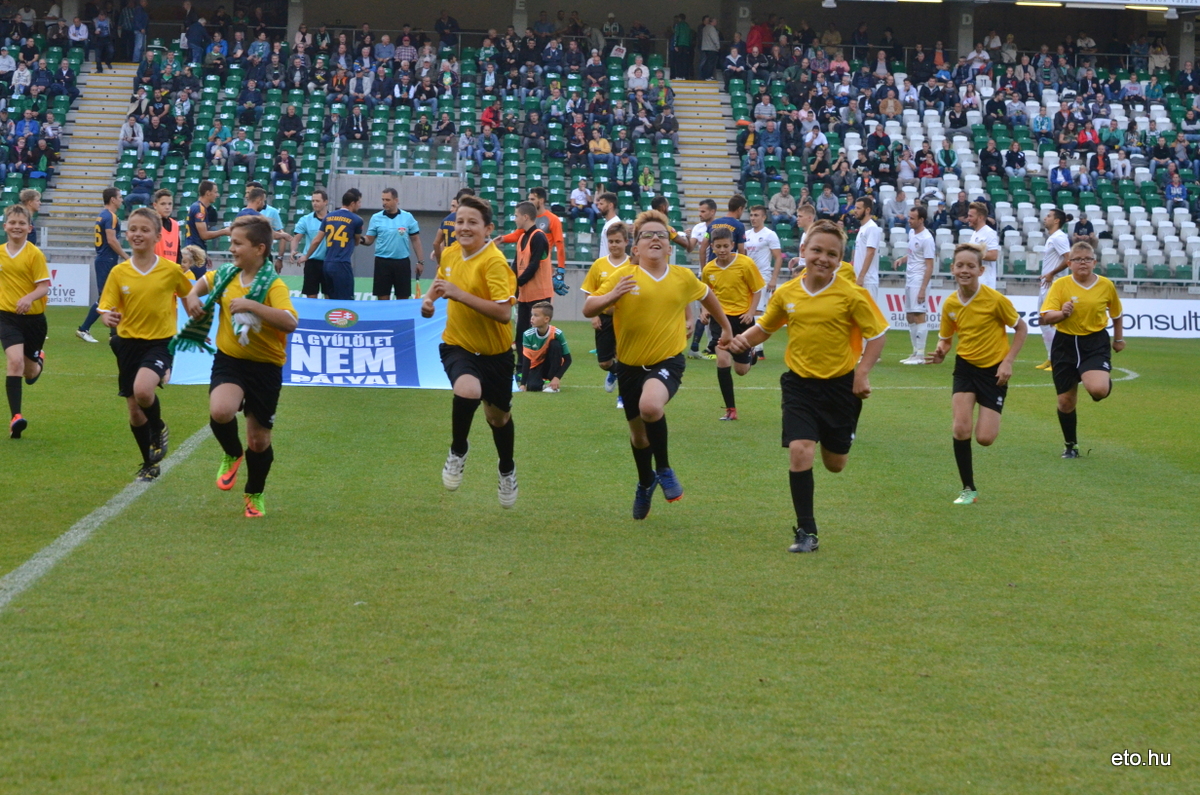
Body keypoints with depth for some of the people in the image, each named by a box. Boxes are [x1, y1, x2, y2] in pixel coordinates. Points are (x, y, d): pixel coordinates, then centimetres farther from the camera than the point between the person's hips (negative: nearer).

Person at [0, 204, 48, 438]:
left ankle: (38, 361, 53)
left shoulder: (35, 254, -11)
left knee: (30, 374, 13)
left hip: (33, 317, -1)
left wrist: (29, 298, -34)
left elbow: (44, 286, -16)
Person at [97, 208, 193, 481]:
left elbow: (190, 297, 8)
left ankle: (158, 429, 2)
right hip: (128, 343, 3)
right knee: (134, 411, 9)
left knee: (143, 390, -31)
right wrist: (108, 318, -27)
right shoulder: (118, 273, -3)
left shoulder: (171, 270, -7)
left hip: (161, 342, -3)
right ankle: (150, 464, 31)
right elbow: (106, 309, -5)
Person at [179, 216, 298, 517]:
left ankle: (255, 495, 37)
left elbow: (290, 322, -33)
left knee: (260, 441, 9)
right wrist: (193, 296, 5)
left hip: (265, 367, -3)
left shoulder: (273, 285, -16)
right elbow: (204, 282, 26)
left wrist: (252, 305, -37)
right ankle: (232, 455, 5)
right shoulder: (226, 275, 2)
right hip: (229, 360, 3)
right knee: (220, 411, -28)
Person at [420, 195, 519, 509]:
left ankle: (507, 471, 46)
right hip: (458, 345, 2)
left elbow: (504, 313, -31)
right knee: (468, 389, -31)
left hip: (494, 352, -2)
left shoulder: (494, 262, -21)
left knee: (498, 416, 16)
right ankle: (458, 450, -5)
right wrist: (430, 298, -1)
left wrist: (460, 294, -34)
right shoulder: (450, 253, -3)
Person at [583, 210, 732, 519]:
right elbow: (588, 309, -12)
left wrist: (726, 327, 31)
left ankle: (663, 469, -7)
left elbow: (707, 295, 20)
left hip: (667, 361, -1)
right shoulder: (624, 276, -8)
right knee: (638, 433, 17)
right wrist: (612, 296, -30)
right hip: (630, 364, 1)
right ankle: (645, 484, 49)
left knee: (650, 406, -33)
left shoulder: (683, 278, -2)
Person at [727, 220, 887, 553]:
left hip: (840, 384, -1)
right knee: (800, 452, -16)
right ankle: (806, 532, -5)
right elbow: (765, 328, 14)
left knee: (835, 463, 11)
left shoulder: (851, 295, -11)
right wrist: (743, 339, -7)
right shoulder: (786, 294, -2)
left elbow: (876, 334, -5)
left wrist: (863, 373, -16)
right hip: (799, 384, 1)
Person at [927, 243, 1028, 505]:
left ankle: (991, 420, 32)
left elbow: (1021, 328, -4)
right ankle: (968, 489, 0)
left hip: (994, 369, -3)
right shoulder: (950, 304, -5)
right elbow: (945, 338, 9)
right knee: (961, 428, -15)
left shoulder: (995, 299, -16)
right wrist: (940, 352, -14)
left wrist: (1008, 362, -12)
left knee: (985, 438, -8)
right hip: (965, 366, 3)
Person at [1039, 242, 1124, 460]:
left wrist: (1119, 338, 23)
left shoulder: (1106, 286, -2)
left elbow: (1116, 313, 16)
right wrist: (1062, 313, -31)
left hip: (1096, 343, -1)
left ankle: (1107, 381, 14)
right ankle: (1071, 445, 28)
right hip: (1066, 344, 1)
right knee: (1066, 401, 5)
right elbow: (1045, 317, -12)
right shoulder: (1060, 285, -6)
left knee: (1098, 389, -26)